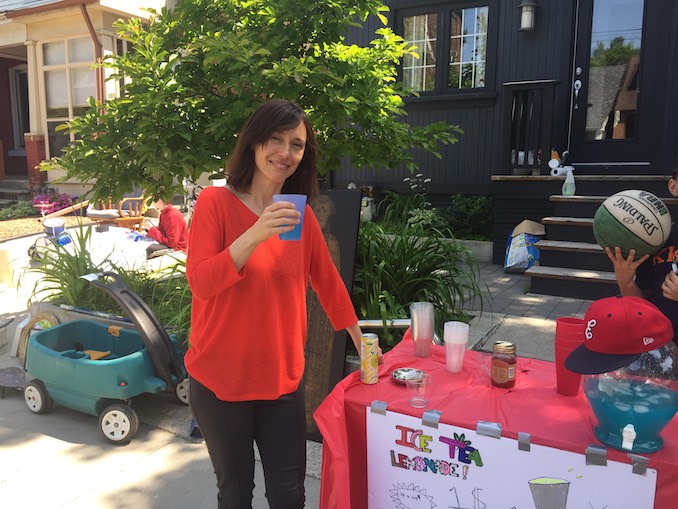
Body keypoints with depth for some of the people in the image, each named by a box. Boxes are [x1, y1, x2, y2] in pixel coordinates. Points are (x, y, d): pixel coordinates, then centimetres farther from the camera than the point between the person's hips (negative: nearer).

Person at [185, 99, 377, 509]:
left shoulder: (301, 214, 2)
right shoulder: (216, 202, -10)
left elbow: (327, 281, 11)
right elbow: (201, 283, -18)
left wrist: (360, 340, 17)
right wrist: (256, 234, -31)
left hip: (283, 378, 3)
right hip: (221, 379, -3)